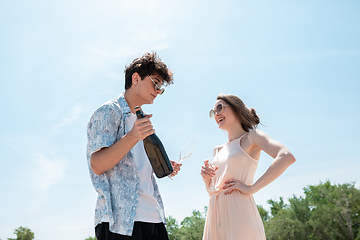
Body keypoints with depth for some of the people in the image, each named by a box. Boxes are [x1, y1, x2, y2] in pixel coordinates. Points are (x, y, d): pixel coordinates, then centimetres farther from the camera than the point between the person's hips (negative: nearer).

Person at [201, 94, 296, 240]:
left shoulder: (251, 137, 1)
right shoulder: (218, 150, 19)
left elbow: (287, 157, -17)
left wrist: (251, 188, -17)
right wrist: (206, 179, 2)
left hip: (239, 214, -6)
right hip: (215, 217, 6)